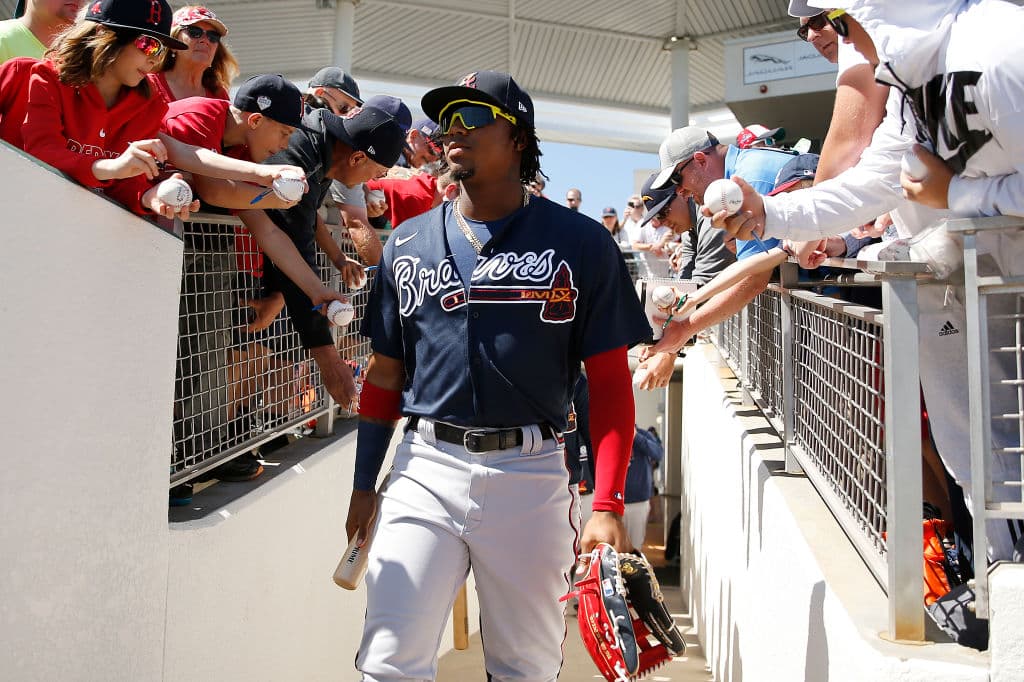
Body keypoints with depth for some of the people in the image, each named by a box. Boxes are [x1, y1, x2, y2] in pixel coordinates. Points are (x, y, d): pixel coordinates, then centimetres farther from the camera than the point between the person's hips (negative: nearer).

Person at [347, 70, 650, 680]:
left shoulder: (581, 243, 1)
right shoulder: (407, 244, 11)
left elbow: (610, 381, -1)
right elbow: (385, 374, 15)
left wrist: (607, 505, -9)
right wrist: (364, 486, 12)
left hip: (531, 474, -2)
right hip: (423, 470, 2)